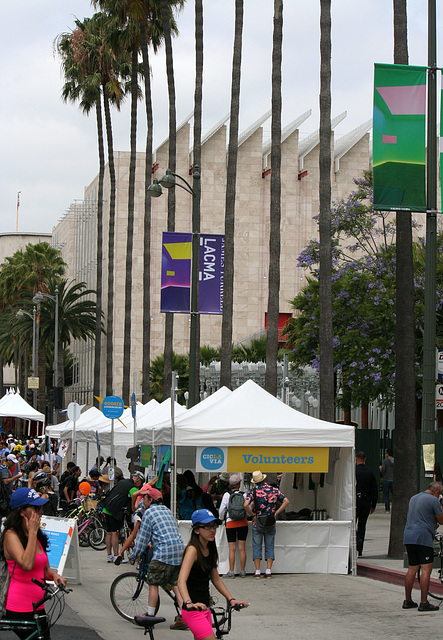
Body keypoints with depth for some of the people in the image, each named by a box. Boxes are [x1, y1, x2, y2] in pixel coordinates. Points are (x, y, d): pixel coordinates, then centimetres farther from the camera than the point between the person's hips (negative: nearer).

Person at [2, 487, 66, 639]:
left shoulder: (38, 536, 13)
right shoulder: (11, 535, -12)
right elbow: (26, 564, -28)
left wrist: (55, 576, -3)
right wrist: (32, 532, -20)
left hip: (37, 607, 8)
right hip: (19, 609, -8)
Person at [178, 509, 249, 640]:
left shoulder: (210, 550, 10)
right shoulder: (193, 550, -16)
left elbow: (216, 579, 20)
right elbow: (181, 580, -28)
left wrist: (231, 599, 10)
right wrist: (189, 603, -43)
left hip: (204, 608, 9)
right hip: (193, 610, -9)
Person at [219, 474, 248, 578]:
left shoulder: (227, 495, -6)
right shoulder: (244, 495, -4)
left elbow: (222, 510, -1)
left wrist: (221, 519, 18)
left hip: (230, 523, -1)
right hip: (243, 523, 1)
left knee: (232, 549, 0)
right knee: (242, 548, 5)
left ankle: (231, 572, -3)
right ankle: (242, 571, 7)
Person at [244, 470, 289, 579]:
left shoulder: (253, 490, -7)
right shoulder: (274, 490, 2)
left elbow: (246, 505, -19)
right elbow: (286, 501, 0)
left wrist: (253, 515, -6)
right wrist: (276, 513, 1)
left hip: (257, 522, -2)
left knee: (257, 547, 5)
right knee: (269, 547, 9)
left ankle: (257, 572, 1)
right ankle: (268, 571, 3)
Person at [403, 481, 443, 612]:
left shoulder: (413, 498, 20)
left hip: (408, 537, 8)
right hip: (423, 538, -8)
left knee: (412, 569, 13)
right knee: (426, 569, -7)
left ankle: (407, 600, 16)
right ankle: (424, 603, -12)